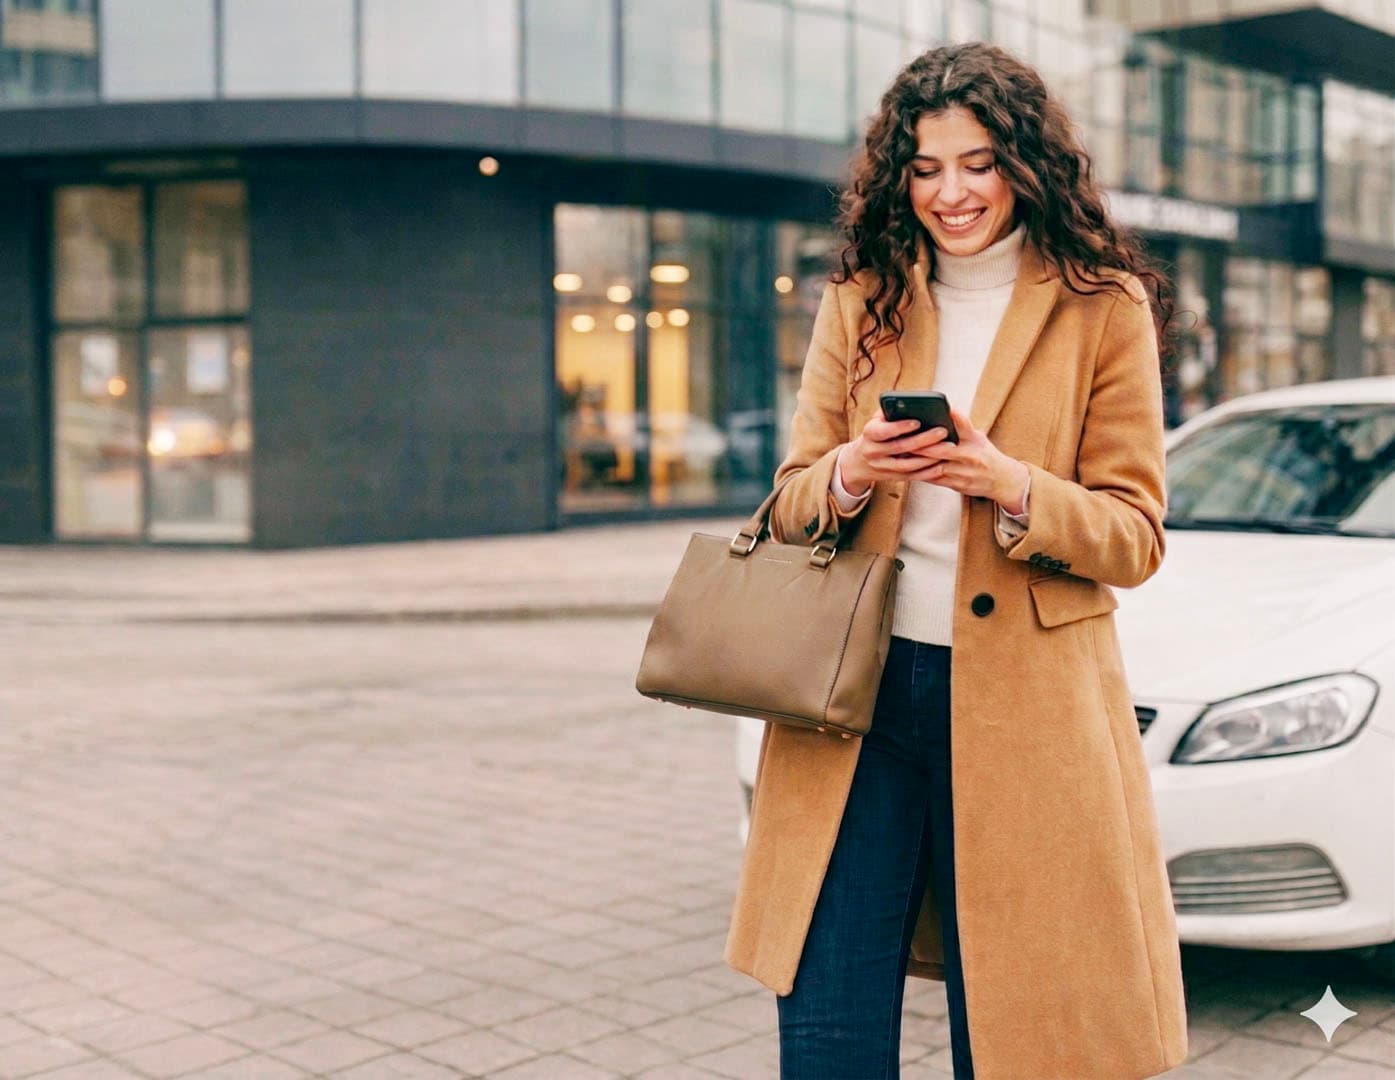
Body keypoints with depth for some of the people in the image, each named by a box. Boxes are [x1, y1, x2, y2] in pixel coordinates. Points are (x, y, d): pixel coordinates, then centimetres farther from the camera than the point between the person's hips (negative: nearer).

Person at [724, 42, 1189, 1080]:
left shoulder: (1106, 309, 2)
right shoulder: (859, 300, 11)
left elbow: (1134, 538, -1)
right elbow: (793, 506, 11)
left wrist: (1009, 485, -19)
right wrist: (847, 476, -12)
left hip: (1025, 708, -2)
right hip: (858, 691, 2)